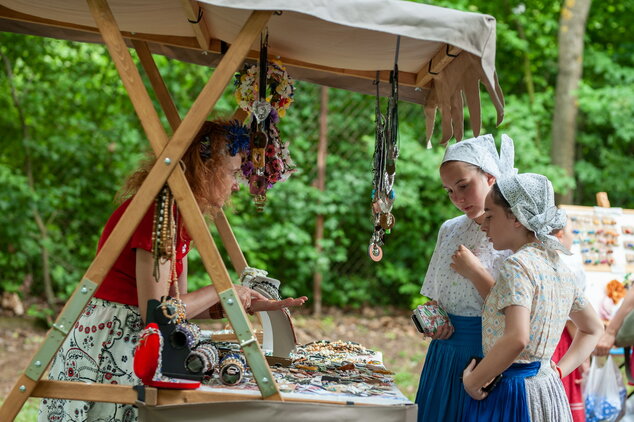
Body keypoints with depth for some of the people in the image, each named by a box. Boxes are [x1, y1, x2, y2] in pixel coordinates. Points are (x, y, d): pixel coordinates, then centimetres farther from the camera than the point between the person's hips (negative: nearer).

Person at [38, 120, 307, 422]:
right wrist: (220, 291, -10)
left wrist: (249, 304, 7)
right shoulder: (155, 211, -19)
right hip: (102, 349, -9)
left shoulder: (180, 216, 11)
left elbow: (180, 303, 13)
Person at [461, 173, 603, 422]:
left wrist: (472, 381, -18)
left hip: (510, 395, -9)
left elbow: (516, 338, -29)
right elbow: (592, 329, 24)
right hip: (549, 390, 9)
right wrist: (558, 371, 16)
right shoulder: (560, 268, 11)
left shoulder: (517, 265, -15)